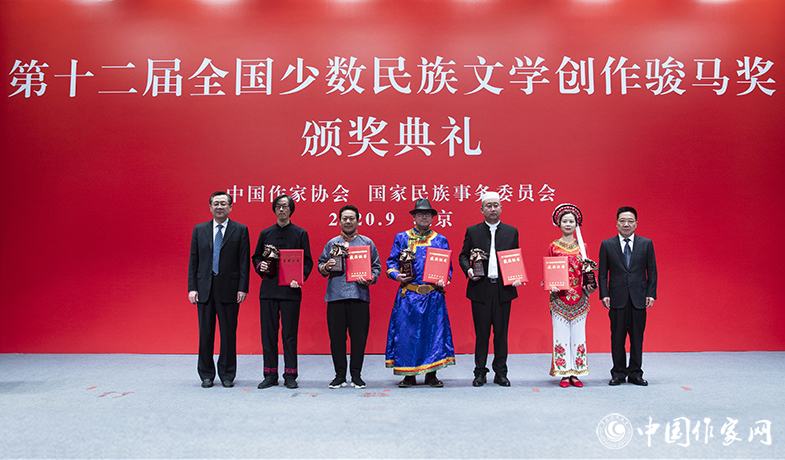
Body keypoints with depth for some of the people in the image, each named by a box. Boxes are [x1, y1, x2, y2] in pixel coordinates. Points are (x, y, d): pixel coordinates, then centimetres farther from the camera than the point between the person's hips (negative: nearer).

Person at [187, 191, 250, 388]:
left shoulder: (240, 230, 3)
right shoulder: (199, 230, 10)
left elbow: (244, 261, 0)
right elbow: (193, 261, 8)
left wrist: (242, 288, -8)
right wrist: (192, 288, 0)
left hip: (229, 290, -2)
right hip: (204, 290, 2)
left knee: (229, 334, 4)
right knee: (205, 333, 7)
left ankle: (227, 375, 16)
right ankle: (206, 375, 19)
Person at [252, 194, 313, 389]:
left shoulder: (300, 234, 5)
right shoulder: (265, 233, 12)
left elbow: (308, 261, 3)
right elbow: (256, 257, 18)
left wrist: (300, 278, -14)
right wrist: (260, 266, -4)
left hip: (291, 290, -2)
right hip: (268, 288, 3)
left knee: (290, 334, 1)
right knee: (268, 333, 5)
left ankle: (290, 375, 10)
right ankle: (270, 375, 15)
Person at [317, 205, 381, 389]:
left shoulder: (367, 243, 11)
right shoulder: (331, 243, 15)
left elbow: (376, 267, 9)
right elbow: (320, 266, 16)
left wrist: (369, 279, -9)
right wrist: (326, 267, -7)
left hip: (359, 296, -1)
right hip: (335, 296, 1)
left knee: (359, 336, 1)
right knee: (336, 336, 2)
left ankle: (356, 375, 13)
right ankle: (340, 375, 14)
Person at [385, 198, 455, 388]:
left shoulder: (441, 240, 11)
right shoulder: (401, 238, 9)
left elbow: (448, 267, 12)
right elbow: (391, 263, 10)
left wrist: (444, 280, -7)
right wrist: (396, 275, -10)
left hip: (433, 295, 1)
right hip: (408, 294, 0)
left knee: (434, 331, 1)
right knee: (406, 332, 0)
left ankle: (431, 374, 13)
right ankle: (408, 375, 12)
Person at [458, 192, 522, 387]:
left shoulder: (512, 231, 10)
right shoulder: (472, 231, 7)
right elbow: (463, 255, 11)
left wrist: (517, 277, -5)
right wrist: (468, 270, -9)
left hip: (504, 289, 1)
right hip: (480, 289, -1)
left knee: (501, 333, 6)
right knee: (481, 333, 5)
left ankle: (500, 373, 18)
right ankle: (480, 373, 15)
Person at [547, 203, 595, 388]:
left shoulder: (582, 246, 9)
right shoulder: (554, 246, 4)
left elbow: (586, 271, 12)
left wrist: (589, 286, -5)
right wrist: (551, 286, -12)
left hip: (579, 297, 2)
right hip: (560, 297, -2)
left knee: (578, 335, 4)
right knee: (561, 335, 0)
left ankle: (576, 373, 12)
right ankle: (564, 374, 7)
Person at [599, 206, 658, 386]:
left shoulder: (646, 244, 6)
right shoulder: (607, 245, 4)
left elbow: (652, 271, 6)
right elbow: (603, 273, 4)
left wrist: (651, 294, -2)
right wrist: (604, 294, -5)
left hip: (639, 299, 1)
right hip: (617, 299, -1)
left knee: (637, 337, 6)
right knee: (617, 338, 4)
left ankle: (635, 373, 18)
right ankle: (618, 373, 15)